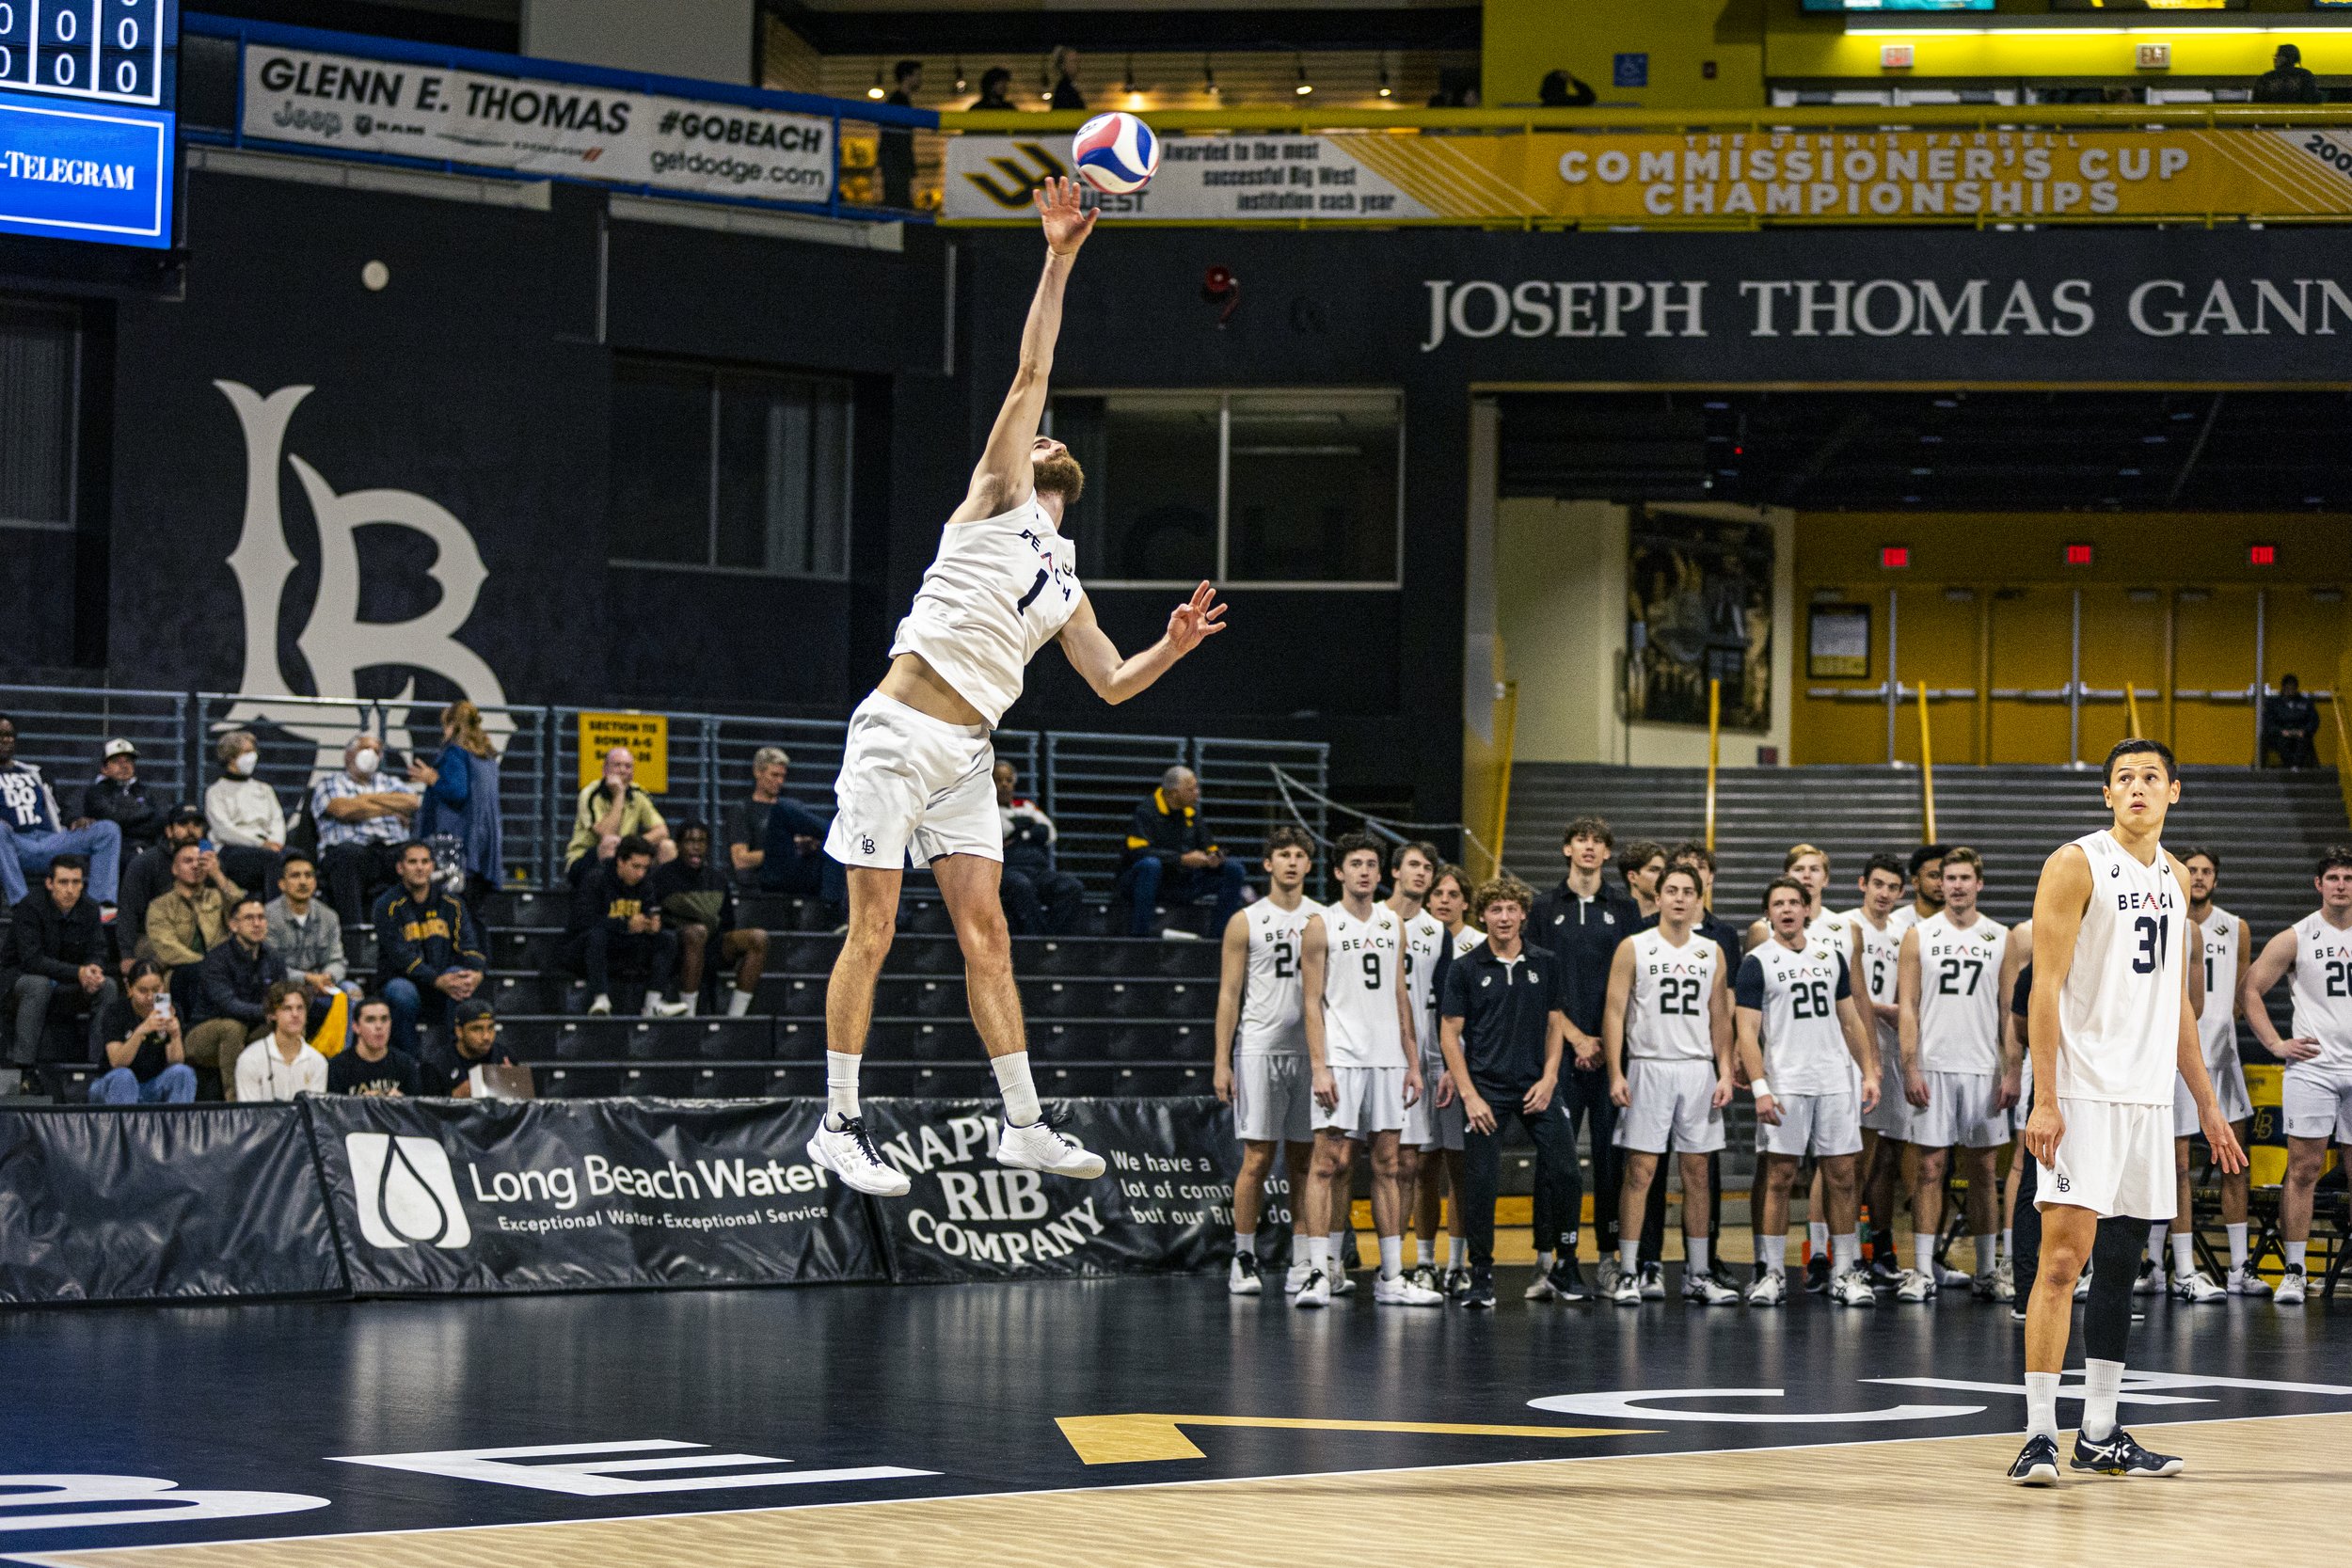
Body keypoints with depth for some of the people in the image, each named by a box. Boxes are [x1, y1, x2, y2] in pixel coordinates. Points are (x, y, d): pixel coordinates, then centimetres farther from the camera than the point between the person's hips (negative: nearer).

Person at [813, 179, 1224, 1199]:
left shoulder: (1063, 583, 23)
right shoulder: (998, 500, 5)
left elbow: (1111, 685, 27)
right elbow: (1030, 375, -5)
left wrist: (1174, 646, 9)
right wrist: (1059, 259, -10)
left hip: (966, 752, 7)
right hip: (899, 732, -7)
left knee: (985, 933, 5)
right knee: (871, 933, -6)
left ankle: (1024, 1125, 6)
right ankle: (839, 1126, -3)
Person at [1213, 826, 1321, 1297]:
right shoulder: (1245, 922, 2)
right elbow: (1229, 994, 1)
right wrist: (1221, 1062, -5)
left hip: (1312, 1051, 2)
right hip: (1259, 1049, -2)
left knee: (1305, 1158, 4)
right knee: (1258, 1158, -4)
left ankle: (1302, 1263, 8)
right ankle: (1243, 1260, 5)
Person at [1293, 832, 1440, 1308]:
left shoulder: (1392, 923, 14)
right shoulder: (1321, 924, -2)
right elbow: (1313, 1001, -5)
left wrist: (1413, 1062, 12)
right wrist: (1319, 1067, -13)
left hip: (1386, 1058, 5)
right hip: (1340, 1056, -5)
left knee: (1388, 1165, 6)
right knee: (1328, 1161, -9)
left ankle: (1391, 1277, 9)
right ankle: (1317, 1273, -10)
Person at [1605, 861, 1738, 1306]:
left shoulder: (1712, 952, 11)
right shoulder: (1633, 948, 0)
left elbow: (1719, 1018, 13)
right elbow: (1614, 1013, -3)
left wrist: (1725, 1073, 3)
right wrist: (1616, 1074, -11)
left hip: (1699, 1071, 4)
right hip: (1649, 1067, -3)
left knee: (1697, 1173, 5)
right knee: (1640, 1170, -6)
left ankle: (1697, 1274, 10)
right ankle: (1628, 1274, -4)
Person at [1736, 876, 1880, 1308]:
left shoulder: (1831, 954, 12)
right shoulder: (1758, 962, -1)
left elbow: (1850, 1019, 16)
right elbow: (1746, 1030, -6)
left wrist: (1868, 1072, 7)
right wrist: (1760, 1089, -15)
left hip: (1836, 1080, 4)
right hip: (1784, 1085, -4)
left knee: (1841, 1176, 4)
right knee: (1778, 1177, -2)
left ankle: (1845, 1272, 9)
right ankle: (1771, 1273, 3)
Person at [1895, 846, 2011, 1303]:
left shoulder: (2001, 938, 7)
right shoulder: (1919, 936, 3)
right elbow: (1907, 1007, 1)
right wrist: (1910, 1068, -8)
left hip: (1984, 1070, 1)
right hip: (1933, 1068, -1)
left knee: (1983, 1170, 5)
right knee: (1931, 1167, -2)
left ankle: (1986, 1271, 10)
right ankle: (1923, 1270, 1)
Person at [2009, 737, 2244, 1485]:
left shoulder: (2172, 876, 15)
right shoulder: (2076, 864, -7)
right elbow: (2046, 987, -11)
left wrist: (2207, 1105, 19)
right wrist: (2045, 1100, -18)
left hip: (2148, 1096, 7)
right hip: (2082, 1093, -7)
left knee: (2119, 1263, 9)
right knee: (2062, 1257, -12)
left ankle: (2100, 1436, 14)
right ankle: (2040, 1435, -12)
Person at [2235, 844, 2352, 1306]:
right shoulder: (2295, 939, 1)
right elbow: (2249, 989, 4)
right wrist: (2276, 1044, -3)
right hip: (2312, 1066, -2)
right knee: (2304, 1168, -5)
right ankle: (2294, 1272, -2)